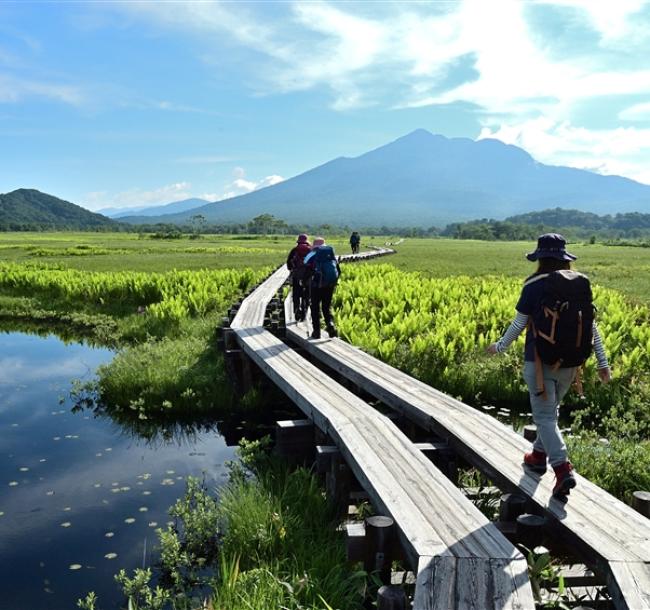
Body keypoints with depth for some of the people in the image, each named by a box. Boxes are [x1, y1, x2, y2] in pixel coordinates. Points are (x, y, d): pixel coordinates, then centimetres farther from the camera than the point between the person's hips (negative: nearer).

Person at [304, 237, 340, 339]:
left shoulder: (312, 255, 1)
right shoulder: (332, 254, 12)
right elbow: (338, 270, 14)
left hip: (317, 284, -3)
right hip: (330, 284, 3)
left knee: (315, 306, 9)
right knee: (327, 305, 16)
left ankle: (316, 331, 9)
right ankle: (330, 323, -8)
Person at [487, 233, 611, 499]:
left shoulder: (534, 286, -11)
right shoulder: (581, 283, 2)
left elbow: (519, 324, -5)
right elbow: (592, 325, 4)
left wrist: (500, 346, 12)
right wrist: (602, 362, 9)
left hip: (540, 360, -5)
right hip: (570, 361, 5)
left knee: (544, 416, 0)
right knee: (551, 409, 23)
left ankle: (563, 468, -13)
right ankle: (539, 454, 38)